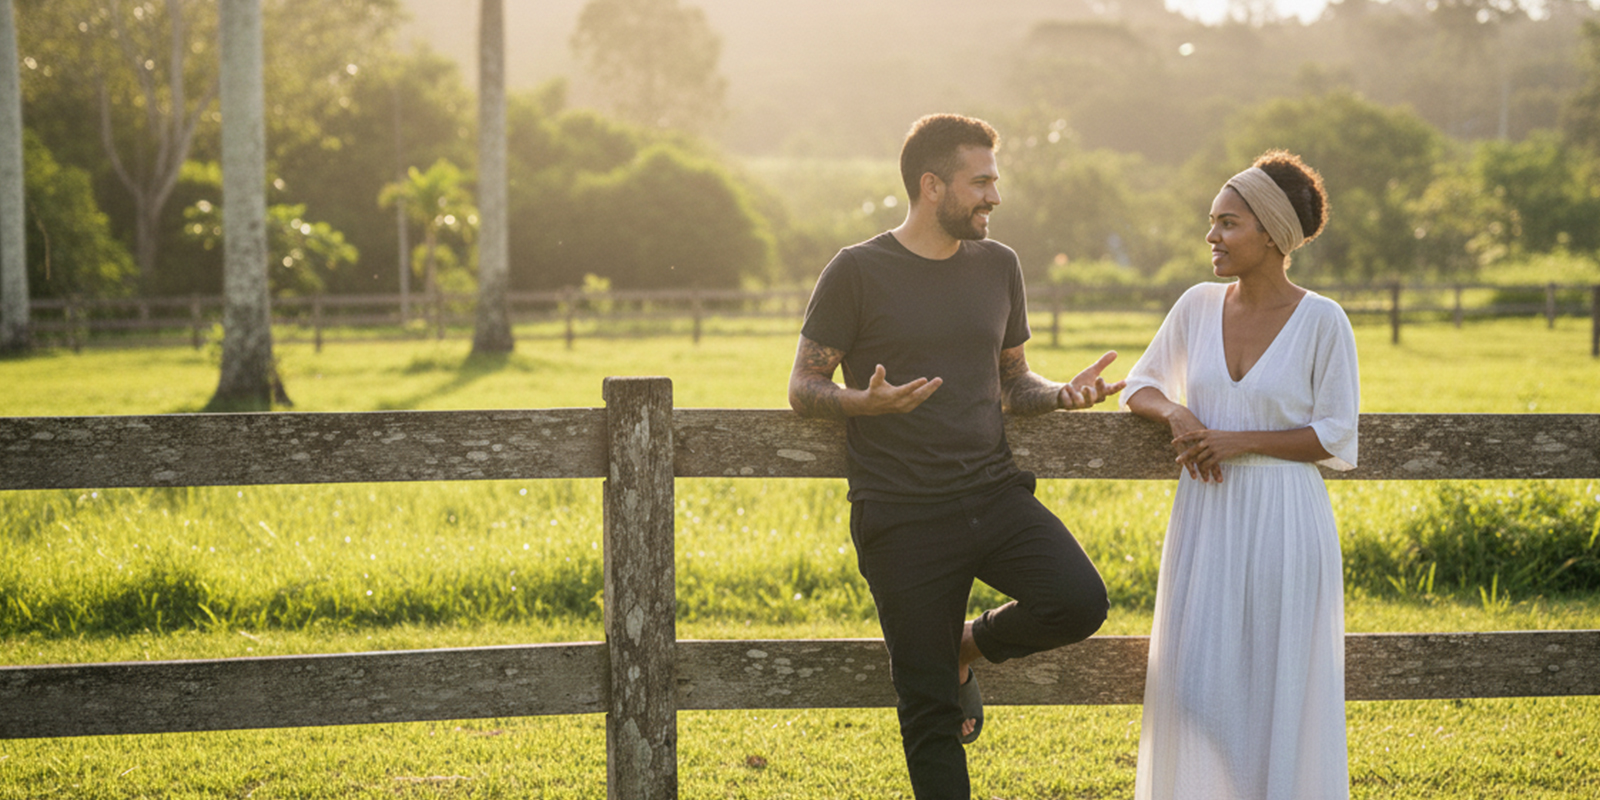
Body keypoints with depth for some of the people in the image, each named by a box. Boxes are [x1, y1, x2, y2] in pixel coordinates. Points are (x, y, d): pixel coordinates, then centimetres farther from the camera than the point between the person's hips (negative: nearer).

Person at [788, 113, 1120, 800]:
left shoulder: (998, 266, 11)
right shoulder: (859, 272, -4)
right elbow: (803, 388, -2)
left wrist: (1063, 394, -3)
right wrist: (868, 402, -23)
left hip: (994, 494, 4)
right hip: (903, 517, -4)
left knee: (1080, 602, -21)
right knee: (930, 709, 0)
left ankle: (969, 646, 10)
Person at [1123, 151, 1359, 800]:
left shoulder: (1322, 322, -8)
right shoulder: (1199, 307, 4)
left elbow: (1336, 438, -7)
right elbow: (1142, 384, 15)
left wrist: (1237, 441, -15)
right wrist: (1176, 414, -7)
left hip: (1283, 523, -4)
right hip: (1206, 519, 4)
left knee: (1280, 688, 3)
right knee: (1197, 679, 3)